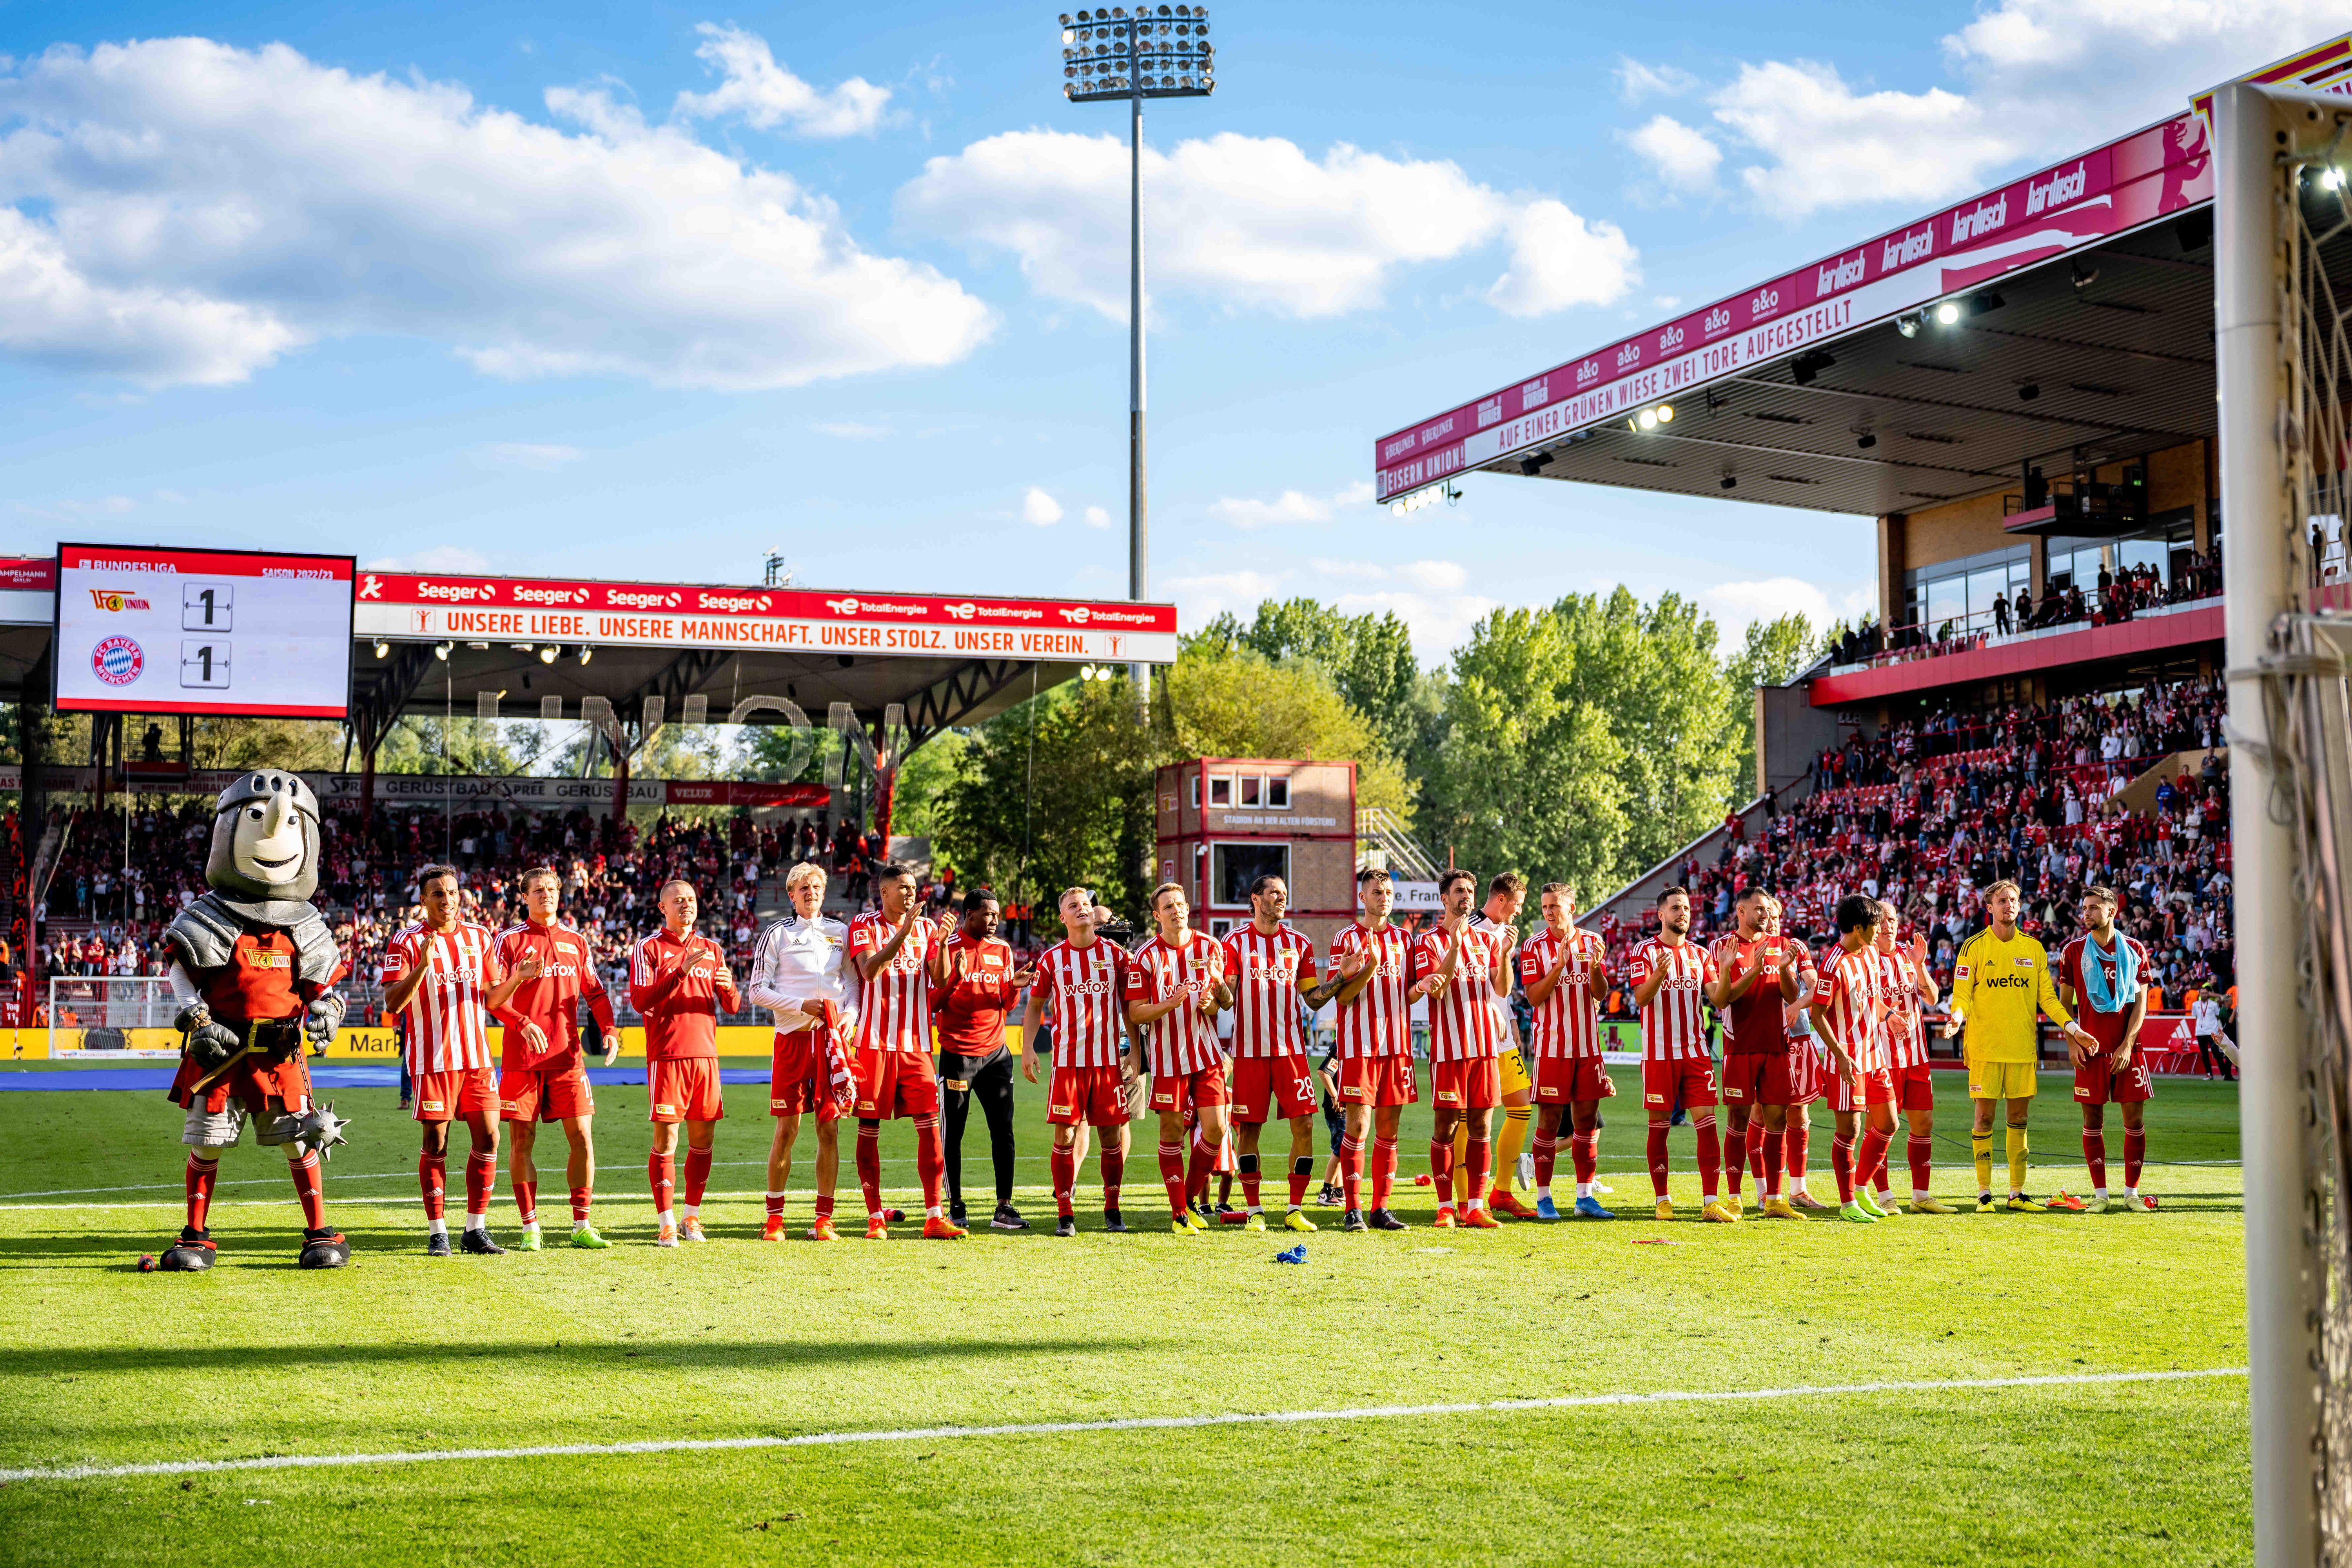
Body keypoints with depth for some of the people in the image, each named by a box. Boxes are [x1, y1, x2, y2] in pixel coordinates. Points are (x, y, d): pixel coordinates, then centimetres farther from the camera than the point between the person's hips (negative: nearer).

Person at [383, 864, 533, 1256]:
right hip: (433, 1059, -4)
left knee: (488, 1139, 1)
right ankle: (438, 1233, 7)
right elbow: (393, 1004, -13)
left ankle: (476, 1229, 10)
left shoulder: (480, 937, 11)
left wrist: (517, 978, -5)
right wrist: (423, 965, -27)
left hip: (476, 1056, 5)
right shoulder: (408, 942, -5)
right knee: (436, 1145, -1)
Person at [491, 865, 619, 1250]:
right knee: (521, 1142, 0)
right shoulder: (510, 940, 2)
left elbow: (595, 992, 15)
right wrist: (524, 1024, -21)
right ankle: (530, 1228, 9)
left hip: (567, 1056, 3)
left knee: (581, 1137, -2)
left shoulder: (576, 941, 13)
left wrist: (609, 1030, -1)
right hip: (521, 1058, -3)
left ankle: (582, 1227, 7)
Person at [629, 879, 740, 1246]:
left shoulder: (712, 950, 16)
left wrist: (729, 988, -9)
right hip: (666, 1055, -5)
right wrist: (680, 973, -20)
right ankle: (667, 1223, -2)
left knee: (703, 1139, 6)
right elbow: (640, 1000, -11)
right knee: (666, 1140, -6)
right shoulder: (649, 948, 2)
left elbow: (731, 1007, 14)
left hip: (706, 1054, 5)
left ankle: (691, 1217, 16)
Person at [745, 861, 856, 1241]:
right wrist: (802, 1004, -11)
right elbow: (757, 991, -1)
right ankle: (774, 1217, 8)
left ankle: (823, 1220, 7)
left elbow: (856, 982, 17)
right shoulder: (777, 935, 3)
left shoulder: (841, 933, 12)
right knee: (787, 1129, -2)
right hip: (792, 1038, -2)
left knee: (830, 1128, 1)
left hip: (832, 1038, 3)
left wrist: (850, 1013, -2)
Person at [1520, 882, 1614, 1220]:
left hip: (1588, 1045, 4)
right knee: (1550, 1120, -2)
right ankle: (1543, 1198, 5)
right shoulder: (1534, 947, -3)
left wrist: (1595, 967, -14)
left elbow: (1600, 994, 5)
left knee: (1587, 1117, 6)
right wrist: (1559, 965, -20)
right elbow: (1534, 997, -11)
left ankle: (1585, 1197, 14)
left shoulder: (1592, 942, 7)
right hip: (1551, 1045, -4)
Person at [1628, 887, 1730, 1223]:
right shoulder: (1645, 951, -1)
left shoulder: (1700, 954, 11)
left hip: (1695, 1051, 3)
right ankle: (1663, 1201, 12)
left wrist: (1725, 970, -18)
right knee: (1659, 1126, 3)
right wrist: (1659, 974, -31)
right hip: (1659, 1052, -3)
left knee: (1707, 1122, -4)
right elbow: (1640, 998, -12)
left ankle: (1711, 1204, -5)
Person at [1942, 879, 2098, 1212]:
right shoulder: (1975, 946, 0)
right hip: (1984, 1047, -3)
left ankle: (2017, 1194, 13)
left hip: (2023, 1047, 3)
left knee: (2019, 1118, 6)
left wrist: (2071, 1027, 1)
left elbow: (2047, 996, 11)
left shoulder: (2034, 948, 10)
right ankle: (1984, 1193, 6)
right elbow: (1962, 993, -5)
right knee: (1984, 1117, -1)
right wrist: (1957, 1017, -25)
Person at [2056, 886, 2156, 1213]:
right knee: (2093, 1121, 0)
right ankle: (2100, 1195, 7)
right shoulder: (2073, 951, 4)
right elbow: (2065, 1002, 9)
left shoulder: (2134, 951, 4)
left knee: (2135, 1119, 0)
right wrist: (2072, 1042, -2)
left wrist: (2127, 1045, -8)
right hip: (2091, 1049, 0)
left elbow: (2140, 1004, 3)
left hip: (2127, 1049, 0)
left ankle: (2132, 1193, 8)